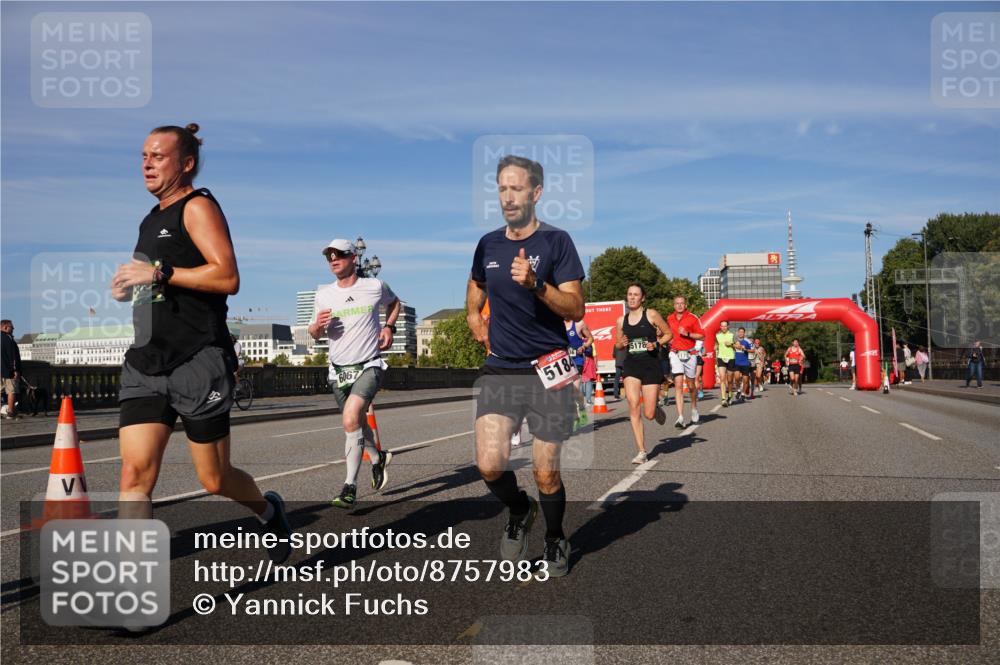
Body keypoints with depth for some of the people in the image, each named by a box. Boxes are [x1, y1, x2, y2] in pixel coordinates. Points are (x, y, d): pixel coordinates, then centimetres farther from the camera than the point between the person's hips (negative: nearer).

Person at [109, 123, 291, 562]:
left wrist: (159, 273, -21)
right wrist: (133, 287, 13)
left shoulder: (198, 207, -5)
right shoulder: (153, 219, 20)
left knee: (215, 480, 5)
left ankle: (268, 511, 37)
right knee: (135, 472, -6)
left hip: (197, 362, -7)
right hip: (146, 363, 7)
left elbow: (227, 277, -19)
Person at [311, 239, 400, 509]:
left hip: (369, 366, -4)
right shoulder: (323, 294, 4)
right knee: (357, 422, 17)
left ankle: (350, 487, -21)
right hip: (339, 370, 4)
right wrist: (318, 325, -10)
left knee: (351, 418, -26)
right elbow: (315, 335, 14)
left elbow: (394, 303, 21)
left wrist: (389, 327, 3)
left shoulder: (375, 286, -2)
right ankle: (378, 457, 49)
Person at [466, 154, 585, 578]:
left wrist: (536, 284, -25)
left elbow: (576, 309, -11)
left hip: (547, 370, -3)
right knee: (489, 465, -12)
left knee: (546, 474, 2)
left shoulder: (556, 241, -5)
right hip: (499, 369, 3)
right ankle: (520, 512, 21)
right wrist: (475, 319, 13)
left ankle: (555, 540, 30)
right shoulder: (488, 244, 8)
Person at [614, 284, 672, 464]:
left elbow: (668, 334, 5)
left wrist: (656, 344, -13)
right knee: (633, 407, -14)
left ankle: (657, 409, 37)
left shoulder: (651, 315, -2)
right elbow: (618, 344, 19)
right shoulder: (621, 321, 8)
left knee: (649, 414, -4)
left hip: (651, 365, -3)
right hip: (631, 365, 3)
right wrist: (622, 343, -4)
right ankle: (641, 452, -6)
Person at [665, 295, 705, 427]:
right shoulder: (669, 319, 8)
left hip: (689, 354, -1)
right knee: (678, 385, -11)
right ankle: (680, 417, -15)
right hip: (675, 354, 1)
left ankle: (694, 409, 38)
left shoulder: (692, 318, -3)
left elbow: (702, 335, -6)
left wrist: (687, 334, -17)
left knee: (691, 385, 10)